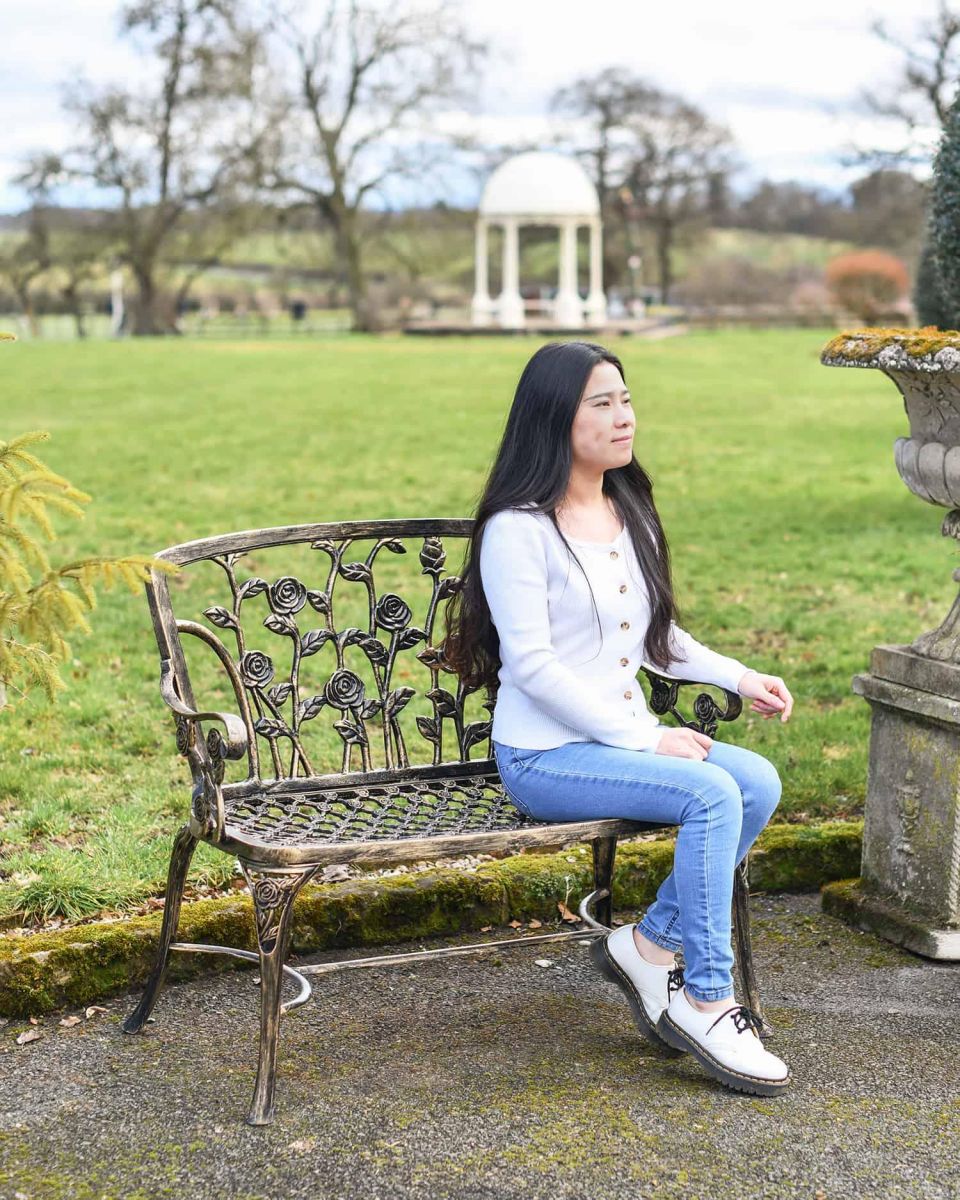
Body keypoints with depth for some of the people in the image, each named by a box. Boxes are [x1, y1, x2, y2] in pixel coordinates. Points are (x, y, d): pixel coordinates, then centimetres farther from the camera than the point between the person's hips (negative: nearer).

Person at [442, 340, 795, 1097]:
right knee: (711, 793, -26)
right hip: (544, 753, -7)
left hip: (625, 739, 8)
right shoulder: (518, 530, -12)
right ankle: (705, 1002, -15)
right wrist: (643, 739, -19)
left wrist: (738, 676, 8)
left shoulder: (629, 513, 13)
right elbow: (534, 666, -18)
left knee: (759, 781, -16)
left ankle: (650, 945, -4)